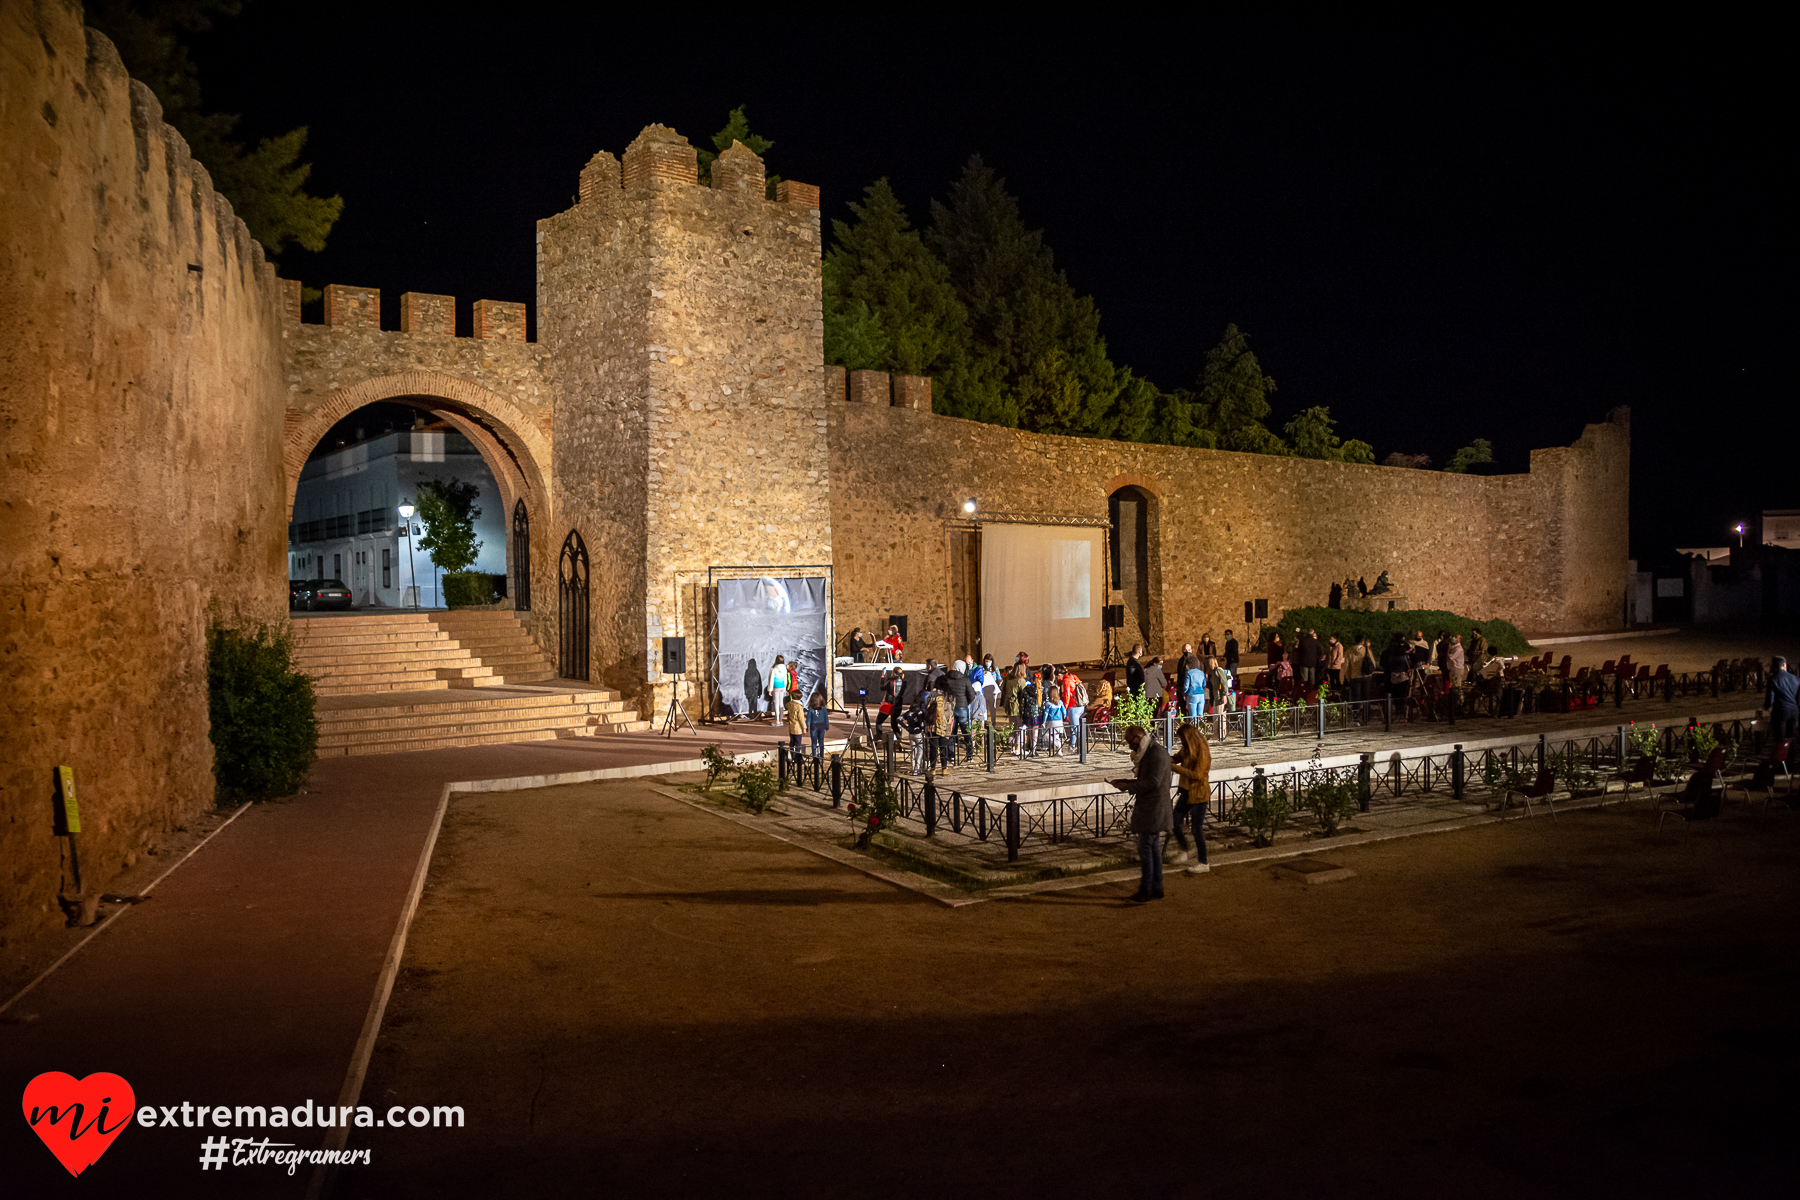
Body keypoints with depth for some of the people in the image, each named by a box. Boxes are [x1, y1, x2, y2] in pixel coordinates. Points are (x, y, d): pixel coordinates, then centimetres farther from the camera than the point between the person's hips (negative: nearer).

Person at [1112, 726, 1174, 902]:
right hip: (1149, 809, 10)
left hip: (1152, 810, -10)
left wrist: (1128, 787, -17)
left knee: (1145, 848, -6)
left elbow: (1153, 782, -23)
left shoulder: (1157, 753, -17)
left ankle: (1146, 891, -2)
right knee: (1154, 848, 13)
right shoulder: (1147, 753, 16)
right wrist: (1126, 782, 10)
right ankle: (1156, 889, 19)